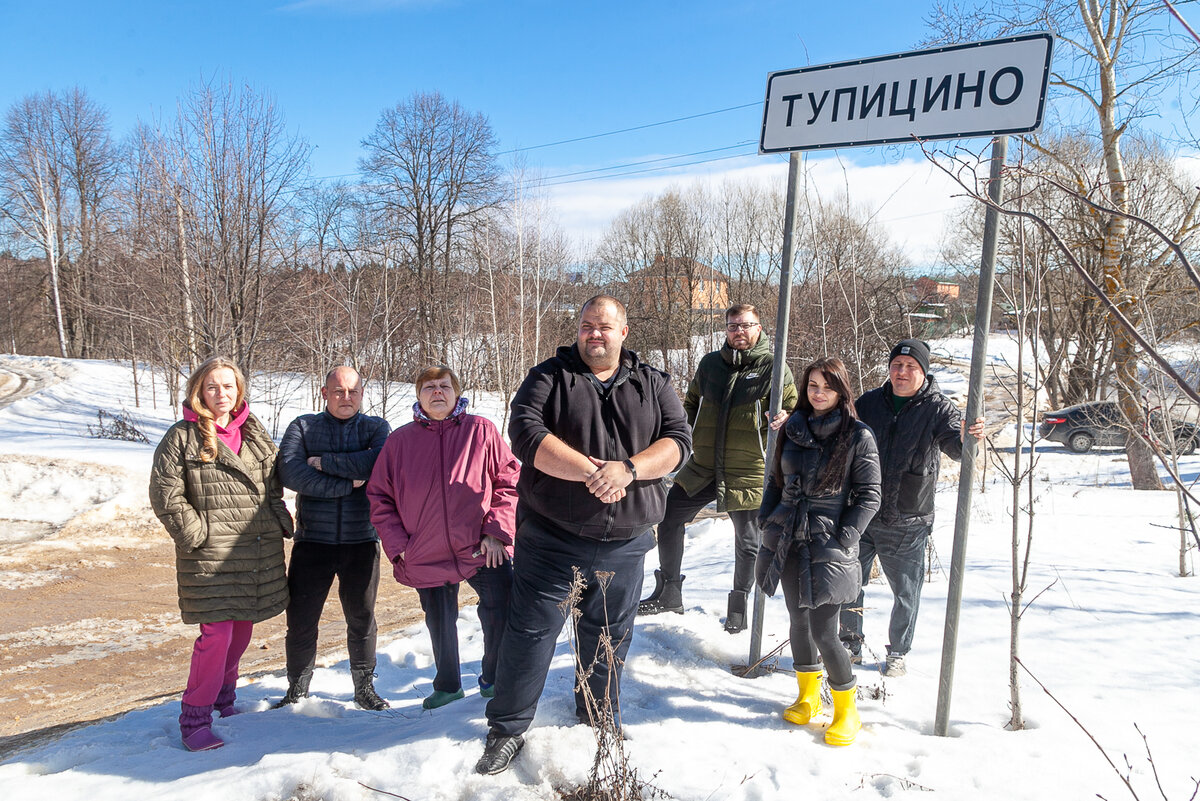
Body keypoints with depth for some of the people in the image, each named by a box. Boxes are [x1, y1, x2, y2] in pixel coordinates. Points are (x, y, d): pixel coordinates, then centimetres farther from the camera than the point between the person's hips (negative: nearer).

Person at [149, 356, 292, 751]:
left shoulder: (255, 434, 11)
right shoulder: (182, 437, -4)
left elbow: (273, 483, 20)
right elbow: (165, 494, -8)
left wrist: (280, 520, 8)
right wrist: (196, 534, -12)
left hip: (259, 552, 6)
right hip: (211, 556, -5)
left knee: (242, 629, 14)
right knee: (217, 634, -8)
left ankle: (223, 699, 33)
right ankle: (194, 720, 6)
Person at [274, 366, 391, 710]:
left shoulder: (376, 427, 5)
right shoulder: (302, 427, 5)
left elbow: (379, 462, -17)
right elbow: (289, 472, -13)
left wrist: (324, 461, -13)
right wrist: (347, 484, -15)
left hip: (361, 540, 0)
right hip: (312, 540, 0)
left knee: (361, 619, 10)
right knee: (301, 620, 6)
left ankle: (364, 688, 28)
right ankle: (297, 691, 27)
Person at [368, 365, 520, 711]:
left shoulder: (481, 430, -3)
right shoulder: (400, 440, 2)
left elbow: (509, 479, -3)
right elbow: (379, 496, 6)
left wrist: (496, 531, -11)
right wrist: (397, 544, -2)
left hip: (482, 551, -2)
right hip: (427, 556, 2)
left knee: (502, 617, -3)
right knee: (440, 624, 18)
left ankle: (494, 680, 24)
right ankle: (447, 685, 42)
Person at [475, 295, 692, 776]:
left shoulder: (653, 385, 6)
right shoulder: (550, 376, -2)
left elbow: (678, 440, -5)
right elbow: (525, 432, -16)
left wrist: (627, 469, -22)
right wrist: (590, 472, -24)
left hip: (624, 543, 3)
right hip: (551, 538, -2)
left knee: (609, 639, 17)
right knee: (531, 630, 3)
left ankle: (600, 725, 37)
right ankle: (507, 729, 20)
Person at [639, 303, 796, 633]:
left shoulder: (774, 368, -5)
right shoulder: (709, 363, 7)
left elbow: (793, 409, -1)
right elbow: (691, 404, 22)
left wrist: (783, 420, -22)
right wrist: (687, 432, 8)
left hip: (749, 472, -3)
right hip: (703, 467, 4)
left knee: (748, 543, 8)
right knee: (668, 518, 2)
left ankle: (738, 605, 29)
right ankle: (669, 592, 19)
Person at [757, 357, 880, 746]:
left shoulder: (858, 436, -6)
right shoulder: (793, 428, 7)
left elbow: (868, 496, -5)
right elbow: (776, 480, 17)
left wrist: (843, 540, -12)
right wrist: (767, 521, 7)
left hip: (828, 546, -5)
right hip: (789, 540, 5)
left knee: (824, 632, -5)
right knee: (798, 619, 14)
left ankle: (846, 710, 17)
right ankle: (808, 695, 35)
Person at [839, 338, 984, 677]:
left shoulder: (938, 408, -5)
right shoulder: (869, 403, 4)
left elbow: (954, 446, -20)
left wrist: (966, 438, -45)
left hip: (907, 524, -2)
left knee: (906, 593, 10)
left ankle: (897, 652, 32)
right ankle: (851, 644, 31)